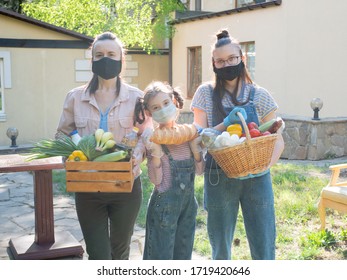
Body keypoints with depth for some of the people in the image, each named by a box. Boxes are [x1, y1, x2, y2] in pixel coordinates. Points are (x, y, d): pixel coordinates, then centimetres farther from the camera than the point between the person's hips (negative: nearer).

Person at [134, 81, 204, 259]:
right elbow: (156, 180, -14)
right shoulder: (153, 138, -11)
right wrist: (155, 151, -25)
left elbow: (199, 170, 3)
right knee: (162, 257, 4)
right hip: (165, 204, -5)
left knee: (183, 255, 17)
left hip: (188, 202, 5)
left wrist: (194, 145, -10)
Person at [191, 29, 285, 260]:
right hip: (219, 179, 0)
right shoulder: (206, 93, 1)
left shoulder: (260, 95, 2)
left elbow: (278, 140, 2)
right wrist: (226, 124, -19)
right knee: (221, 250, 12)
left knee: (264, 250, 2)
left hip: (256, 179, 0)